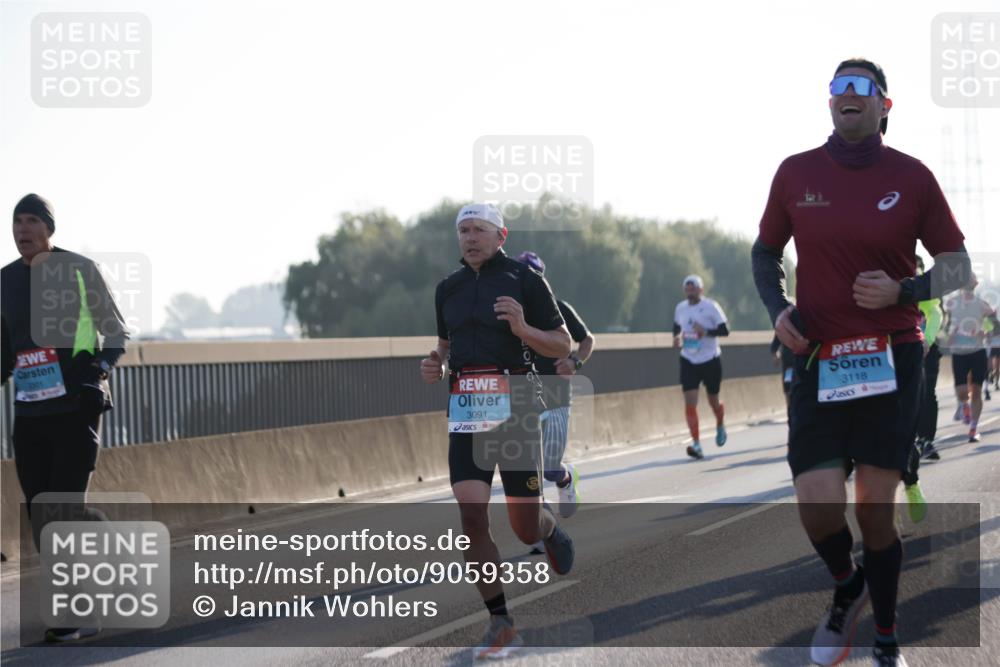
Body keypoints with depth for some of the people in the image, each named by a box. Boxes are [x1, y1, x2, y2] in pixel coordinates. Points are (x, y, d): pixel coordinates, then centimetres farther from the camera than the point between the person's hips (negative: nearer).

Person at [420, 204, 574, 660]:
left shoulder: (525, 280, 0)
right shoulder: (448, 288, 15)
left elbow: (563, 346, 1)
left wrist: (523, 328, -16)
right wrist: (435, 365, 6)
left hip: (514, 407, -4)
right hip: (465, 410, 4)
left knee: (525, 529, 0)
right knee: (472, 516, -10)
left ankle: (549, 527, 39)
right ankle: (501, 626, -3)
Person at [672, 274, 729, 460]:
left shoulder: (711, 307, -11)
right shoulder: (680, 308, 3)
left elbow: (725, 330, -14)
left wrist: (706, 332, -30)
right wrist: (677, 337, 0)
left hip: (710, 360, -3)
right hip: (689, 361, 3)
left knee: (713, 401, 10)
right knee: (690, 402, -12)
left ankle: (720, 426, 44)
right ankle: (696, 444, -12)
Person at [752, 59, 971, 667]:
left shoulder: (911, 177, -1)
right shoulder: (796, 173, 4)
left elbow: (958, 267, 5)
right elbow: (765, 252, 18)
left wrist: (902, 291, -12)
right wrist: (777, 308, 0)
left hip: (891, 359, -1)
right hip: (818, 360, 1)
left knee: (876, 507, 1)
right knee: (817, 505, -11)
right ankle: (848, 586, 23)